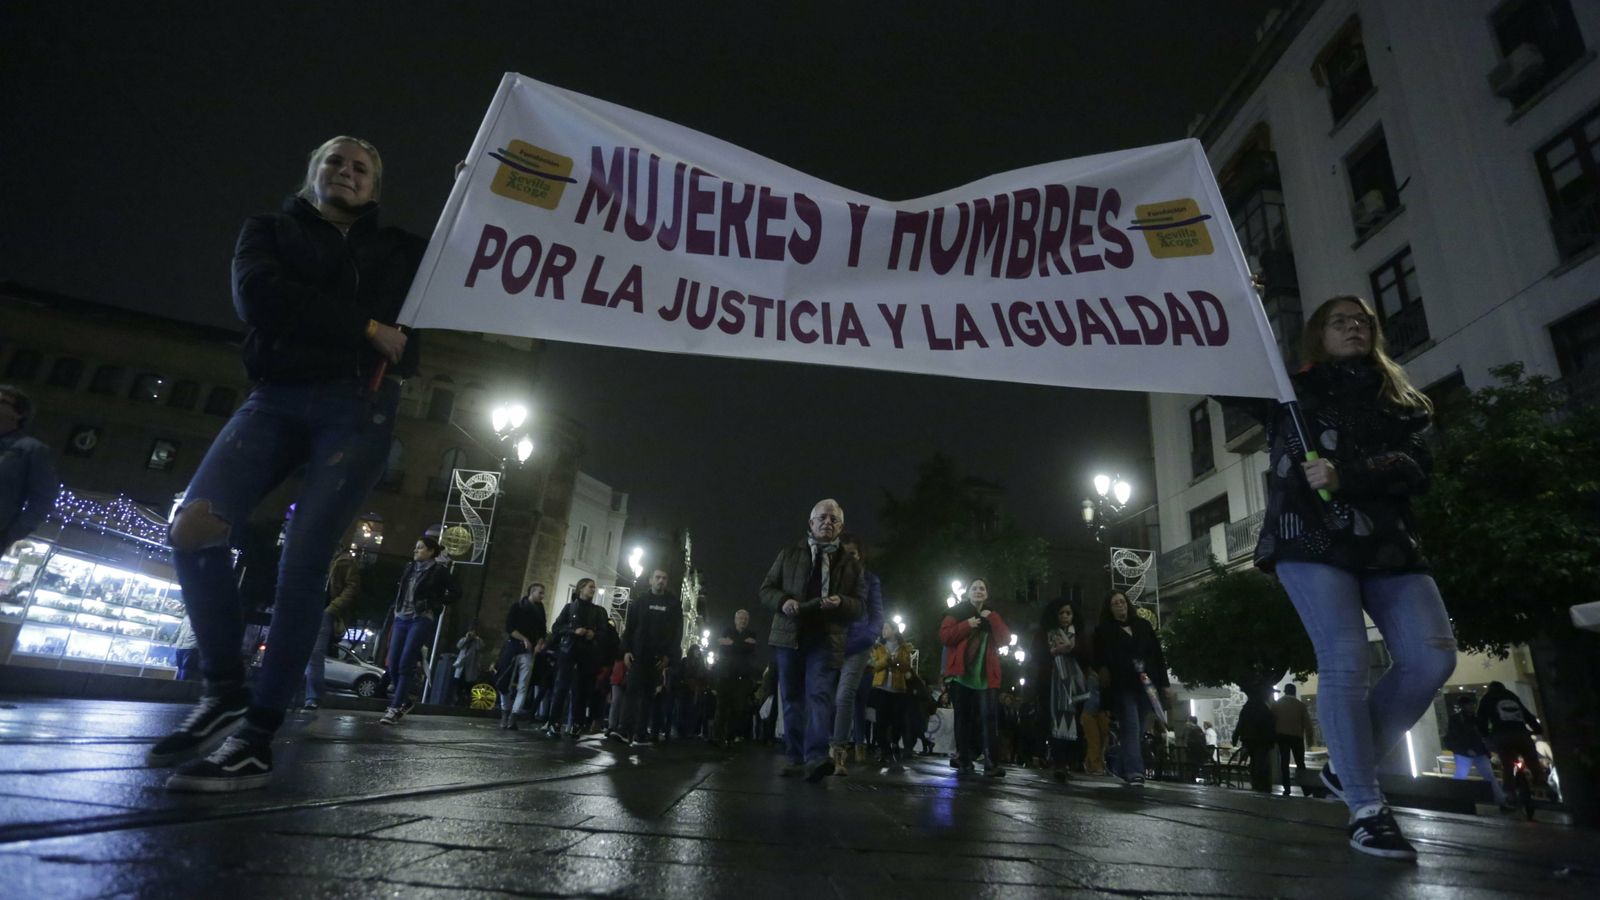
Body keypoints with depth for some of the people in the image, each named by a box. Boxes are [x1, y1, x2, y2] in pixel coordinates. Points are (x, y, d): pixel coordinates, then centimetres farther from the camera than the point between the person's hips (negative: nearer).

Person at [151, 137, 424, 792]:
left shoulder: (398, 250, 19)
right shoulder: (268, 230, 17)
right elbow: (258, 296, -3)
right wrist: (365, 329, -10)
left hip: (356, 410, -1)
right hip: (275, 399, 2)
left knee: (301, 563, -13)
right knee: (193, 528, -18)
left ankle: (258, 738, -8)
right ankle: (225, 687, 1)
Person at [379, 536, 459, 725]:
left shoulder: (439, 570, -4)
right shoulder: (409, 567, 13)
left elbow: (454, 592, -5)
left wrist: (435, 607, -7)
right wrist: (396, 607, 15)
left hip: (422, 620, -6)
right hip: (402, 619, 6)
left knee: (405, 665, -11)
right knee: (394, 664, 5)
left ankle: (395, 708, -6)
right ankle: (404, 701, 24)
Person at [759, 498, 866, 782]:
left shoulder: (851, 563, 11)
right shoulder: (789, 554, 11)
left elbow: (861, 605, 8)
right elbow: (766, 589, 11)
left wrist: (841, 602, -15)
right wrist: (783, 601, -12)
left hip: (826, 640, -2)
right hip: (789, 635, 2)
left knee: (819, 695, -16)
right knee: (792, 698, 5)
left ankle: (816, 757, -24)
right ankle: (796, 758, 13)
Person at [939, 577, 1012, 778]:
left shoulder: (992, 617, 17)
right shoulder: (956, 612, 8)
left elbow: (1005, 640, 3)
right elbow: (944, 636, -6)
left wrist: (992, 619, -6)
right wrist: (967, 625, -12)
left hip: (985, 676, 2)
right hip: (961, 673, -2)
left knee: (989, 717, -10)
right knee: (963, 718, 0)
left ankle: (991, 763, -14)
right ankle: (963, 761, 5)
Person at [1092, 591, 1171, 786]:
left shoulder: (1143, 626, 14)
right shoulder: (1104, 631, 5)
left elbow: (1157, 655, 13)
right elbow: (1101, 659, 0)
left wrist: (1165, 684, 8)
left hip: (1144, 685, 4)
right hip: (1123, 686, -4)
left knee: (1138, 730, 7)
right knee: (1131, 727, -14)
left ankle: (1123, 770, 19)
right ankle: (1134, 772, -20)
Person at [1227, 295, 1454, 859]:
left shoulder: (1398, 401, 20)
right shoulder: (1294, 392, 14)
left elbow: (1416, 468, 3)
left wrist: (1347, 476, -16)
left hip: (1388, 543, 4)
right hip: (1312, 539, -4)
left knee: (1433, 657, -10)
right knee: (1344, 662, -14)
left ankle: (1348, 766, 9)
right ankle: (1366, 808, -5)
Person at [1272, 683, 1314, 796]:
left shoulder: (1276, 704, 4)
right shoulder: (1300, 705, 0)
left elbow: (1272, 720, 3)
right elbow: (1307, 723, -2)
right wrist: (1309, 739, 4)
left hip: (1281, 736, 1)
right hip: (1297, 736, -1)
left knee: (1284, 761, 3)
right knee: (1300, 762, 6)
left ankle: (1287, 788, -1)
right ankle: (1305, 790, 1)